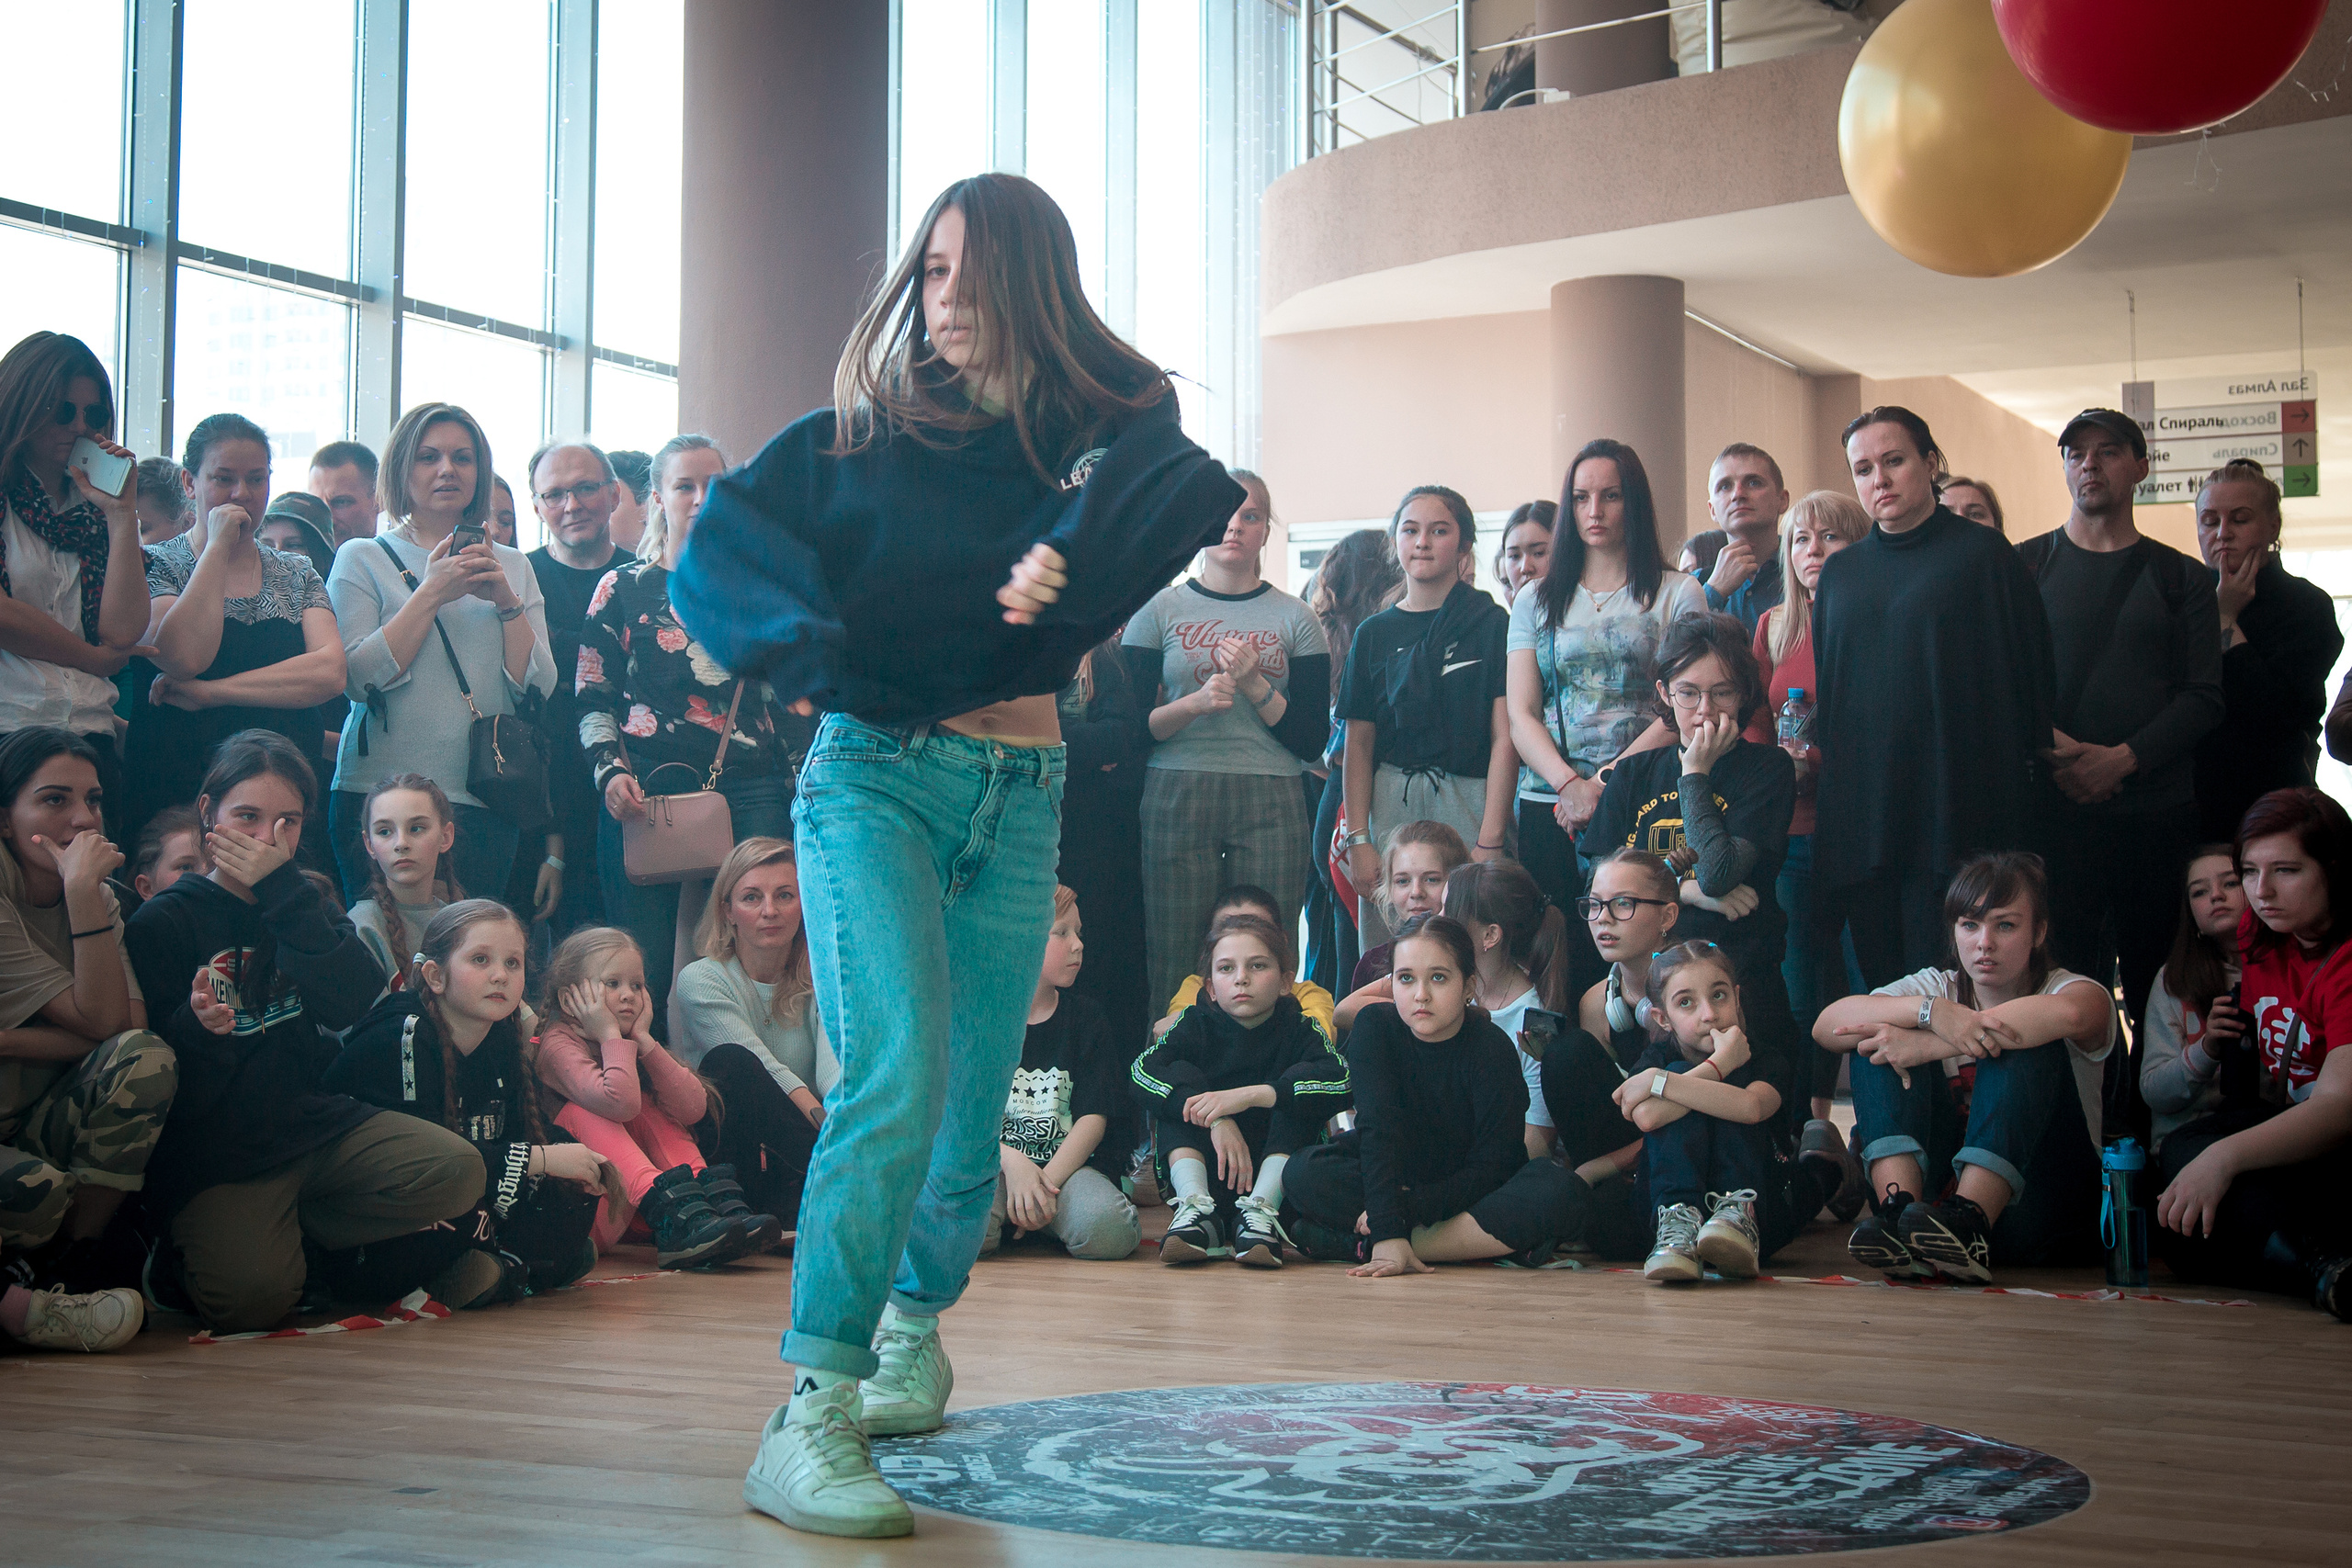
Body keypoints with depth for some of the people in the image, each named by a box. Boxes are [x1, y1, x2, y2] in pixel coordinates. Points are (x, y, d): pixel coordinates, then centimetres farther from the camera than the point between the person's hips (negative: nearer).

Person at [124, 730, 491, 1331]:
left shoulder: (306, 907, 13)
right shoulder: (162, 923, -2)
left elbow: (355, 1003, -9)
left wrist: (284, 891, -12)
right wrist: (197, 1028, -29)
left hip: (314, 1122, 5)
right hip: (215, 1155, -5)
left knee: (455, 1171, -19)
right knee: (251, 1294, -30)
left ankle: (292, 1239, -4)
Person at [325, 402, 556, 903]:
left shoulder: (512, 568, 14)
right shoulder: (363, 560, 4)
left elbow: (538, 689, 5)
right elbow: (357, 678, -10)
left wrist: (507, 603, -7)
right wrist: (430, 594, -11)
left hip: (485, 803, 3)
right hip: (381, 797, -3)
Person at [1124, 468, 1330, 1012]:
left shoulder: (1295, 619, 11)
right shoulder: (1159, 610, 9)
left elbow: (1312, 741, 6)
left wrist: (1255, 685, -8)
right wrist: (1194, 704, -12)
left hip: (1269, 805, 1)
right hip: (1175, 798, 0)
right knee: (1174, 968, -5)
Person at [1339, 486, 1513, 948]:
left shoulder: (1493, 625, 2)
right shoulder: (1374, 634, 12)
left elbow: (1505, 739, -3)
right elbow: (1359, 744, 11)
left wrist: (1489, 843, -10)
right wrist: (1358, 840, 0)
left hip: (1470, 803, -3)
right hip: (1390, 808, 3)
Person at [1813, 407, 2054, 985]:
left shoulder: (1984, 555, 1)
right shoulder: (1840, 573, 15)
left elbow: (2031, 678, -1)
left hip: (1955, 821, -5)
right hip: (1860, 820, 5)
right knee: (1881, 987, 8)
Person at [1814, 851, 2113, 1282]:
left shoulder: (2066, 988, -1)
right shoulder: (1937, 986, 8)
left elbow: (2069, 1014, -31)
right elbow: (1827, 1025, -11)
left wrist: (1928, 1046, -29)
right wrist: (1931, 1011, -28)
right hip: (1939, 1180, 3)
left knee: (2030, 1046, -22)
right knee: (1878, 1042, -12)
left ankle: (1970, 1216, -39)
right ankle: (1898, 1210, -34)